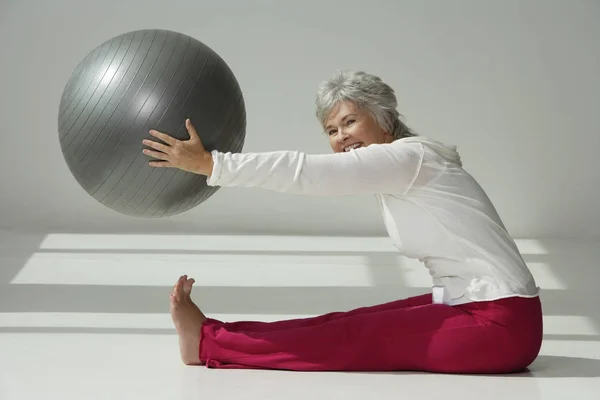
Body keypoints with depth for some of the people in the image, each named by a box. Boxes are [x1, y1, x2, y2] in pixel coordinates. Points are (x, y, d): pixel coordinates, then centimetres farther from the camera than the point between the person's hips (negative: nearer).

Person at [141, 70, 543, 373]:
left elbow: (306, 172, -19)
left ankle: (210, 344, -4)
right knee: (347, 323, 3)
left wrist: (207, 163, -17)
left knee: (350, 338, -8)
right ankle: (214, 335, 5)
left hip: (501, 325, -8)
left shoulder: (408, 156, -15)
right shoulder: (401, 166, 13)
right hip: (468, 304, 8)